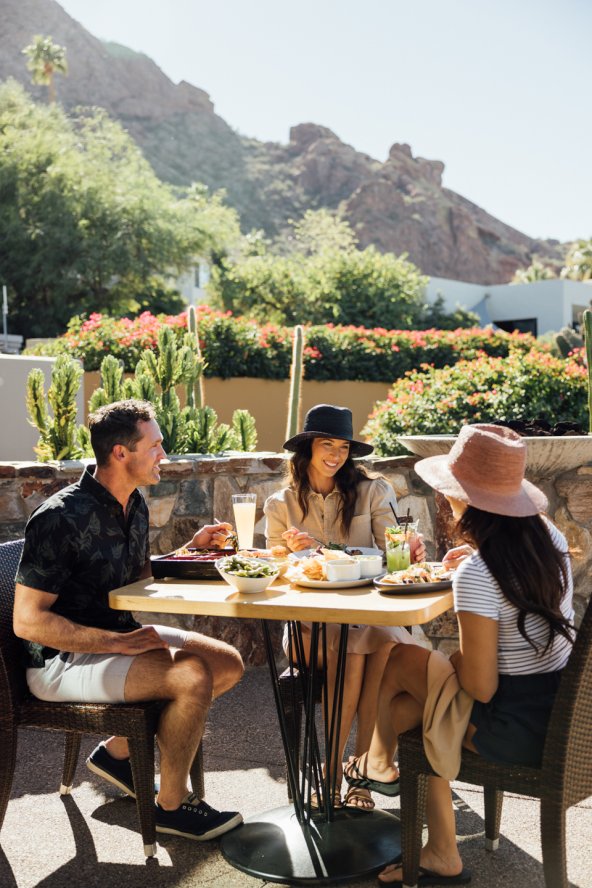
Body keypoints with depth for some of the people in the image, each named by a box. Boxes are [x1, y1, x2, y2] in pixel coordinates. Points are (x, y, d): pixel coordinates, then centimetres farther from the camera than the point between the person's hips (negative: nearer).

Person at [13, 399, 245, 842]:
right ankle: (171, 805, -3)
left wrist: (191, 549, 1)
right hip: (62, 661, -9)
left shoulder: (135, 505, 4)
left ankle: (120, 748, 13)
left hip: (119, 636, 9)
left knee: (229, 663, 3)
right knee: (192, 675, -26)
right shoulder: (62, 518, -23)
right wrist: (119, 642, -26)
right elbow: (28, 621, -24)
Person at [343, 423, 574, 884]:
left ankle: (377, 759, 38)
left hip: (517, 729, -7)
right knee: (412, 701, 19)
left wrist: (456, 661, 0)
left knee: (401, 661, 9)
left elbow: (480, 687, -19)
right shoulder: (548, 535, -2)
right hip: (560, 706, 7)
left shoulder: (475, 575, -25)